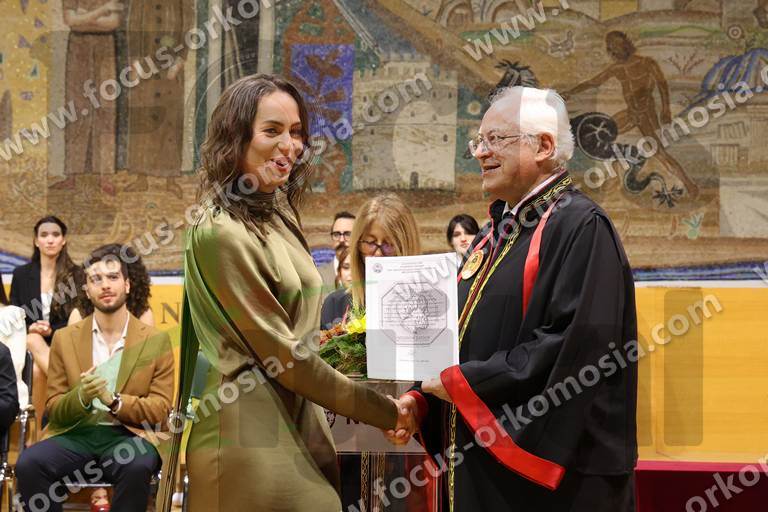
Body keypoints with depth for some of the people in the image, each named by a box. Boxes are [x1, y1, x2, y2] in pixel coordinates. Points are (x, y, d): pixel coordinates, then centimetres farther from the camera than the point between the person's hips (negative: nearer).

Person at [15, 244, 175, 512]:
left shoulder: (156, 341, 7)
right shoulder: (64, 339, 12)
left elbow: (161, 408, 2)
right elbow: (53, 409, 10)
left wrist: (113, 401, -16)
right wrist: (80, 397, -14)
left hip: (128, 434, -2)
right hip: (76, 434, 2)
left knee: (137, 466, -37)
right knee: (28, 464, -29)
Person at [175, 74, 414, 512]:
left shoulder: (278, 218, 11)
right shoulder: (223, 232, -16)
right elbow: (280, 352, -15)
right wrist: (384, 411, -10)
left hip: (298, 423, 8)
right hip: (252, 438, -8)